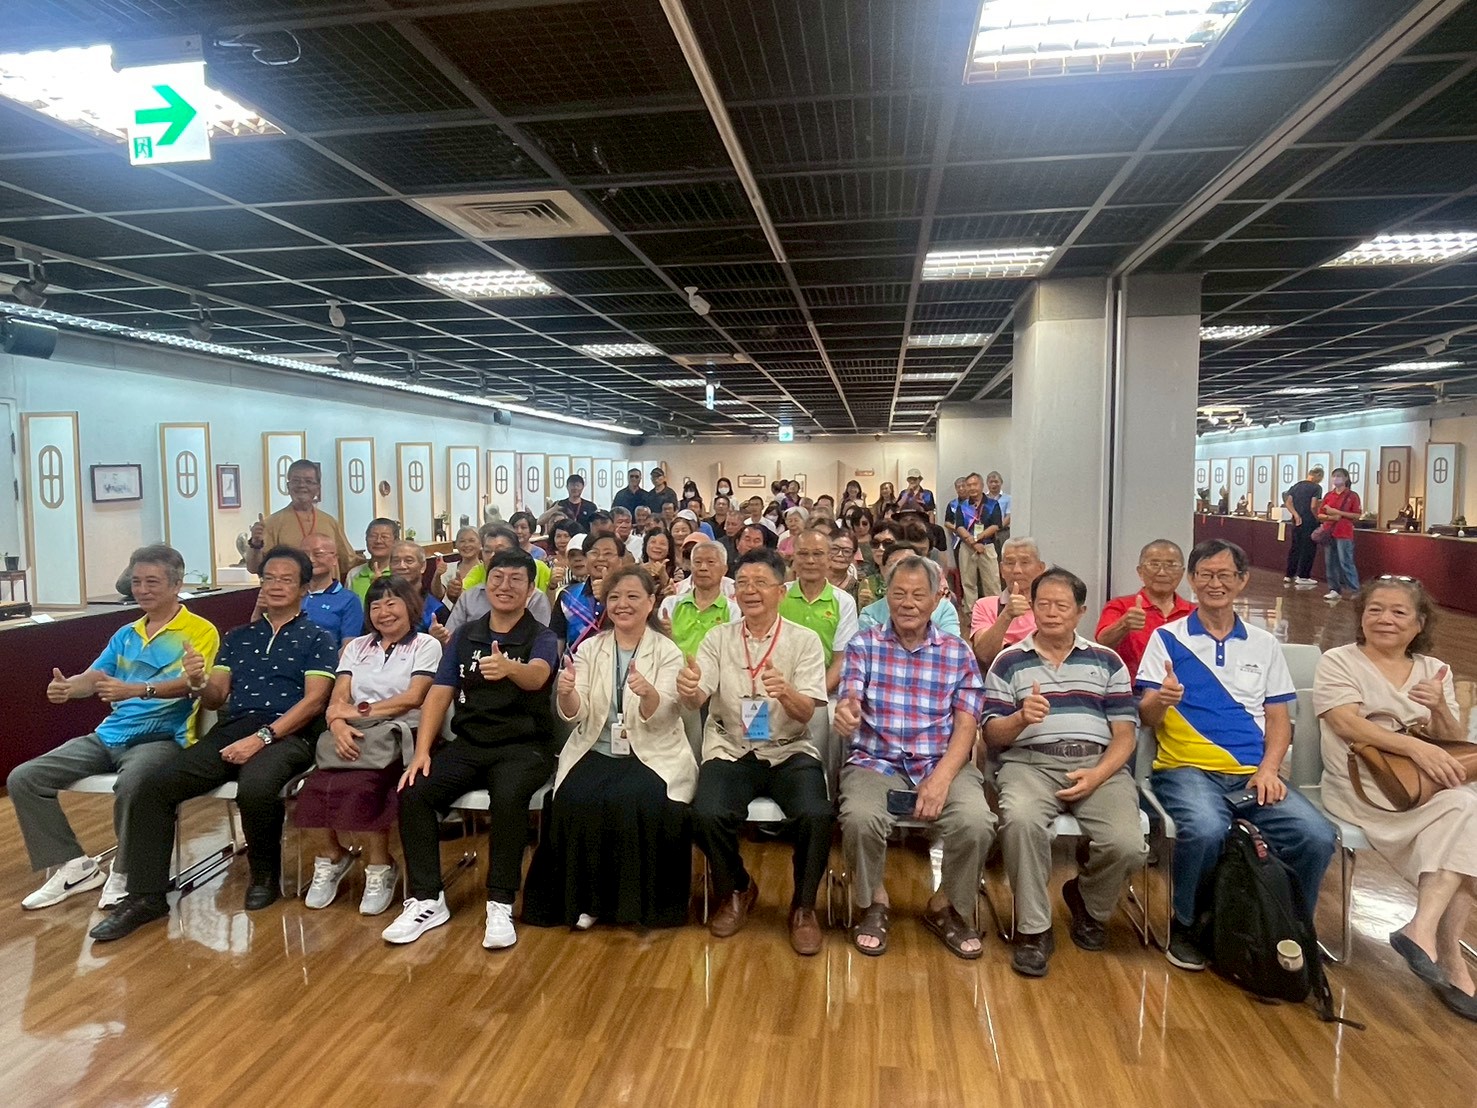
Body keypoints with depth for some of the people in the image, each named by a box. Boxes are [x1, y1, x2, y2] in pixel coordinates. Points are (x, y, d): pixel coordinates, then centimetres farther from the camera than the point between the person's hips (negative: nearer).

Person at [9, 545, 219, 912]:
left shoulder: (199, 632, -4)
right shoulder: (125, 635, 20)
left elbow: (188, 685, -18)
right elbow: (92, 677, 12)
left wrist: (135, 690, -35)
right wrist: (67, 687, -13)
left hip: (162, 737, -8)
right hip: (108, 735, 8)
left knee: (131, 783, -37)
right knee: (23, 779, -4)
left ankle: (125, 874, -12)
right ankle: (74, 865, 4)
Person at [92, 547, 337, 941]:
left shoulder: (317, 639, 7)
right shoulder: (238, 637, 23)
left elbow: (314, 701, -5)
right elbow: (215, 699, 16)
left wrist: (262, 737, -16)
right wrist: (198, 684, -9)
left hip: (285, 736, -5)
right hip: (229, 731, 5)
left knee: (254, 789, -35)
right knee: (154, 787, -16)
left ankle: (265, 873, -6)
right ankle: (146, 896, -6)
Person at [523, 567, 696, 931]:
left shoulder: (667, 652, -2)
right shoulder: (589, 648, 6)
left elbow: (658, 719, -15)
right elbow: (573, 714, -3)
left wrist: (648, 693, -37)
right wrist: (566, 693, -27)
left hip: (652, 755, -2)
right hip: (596, 752, 3)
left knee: (635, 803, -30)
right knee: (574, 801, -26)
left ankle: (636, 901, -8)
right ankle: (587, 899, -5)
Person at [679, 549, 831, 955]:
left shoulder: (804, 641, 1)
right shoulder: (719, 637, 5)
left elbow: (806, 712, -9)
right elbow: (696, 701, -7)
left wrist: (786, 693, -33)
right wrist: (688, 689, -32)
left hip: (789, 750, -1)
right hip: (731, 750, 1)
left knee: (816, 816, -28)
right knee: (707, 815, -27)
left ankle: (803, 906, 2)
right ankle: (736, 890, 7)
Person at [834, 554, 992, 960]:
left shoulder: (958, 652, 8)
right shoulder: (864, 645, 6)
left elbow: (965, 725, 1)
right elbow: (850, 702, -9)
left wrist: (942, 777, -16)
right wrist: (846, 711, -36)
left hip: (943, 764, 1)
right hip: (876, 762, -1)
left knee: (976, 822, -27)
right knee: (860, 818, -31)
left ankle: (945, 905, 6)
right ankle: (874, 902, 2)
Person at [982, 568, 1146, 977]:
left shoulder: (1107, 661, 16)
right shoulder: (1008, 661, 12)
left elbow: (1125, 734, 9)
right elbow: (992, 736, 7)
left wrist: (1096, 775, -10)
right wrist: (1021, 718, -16)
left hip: (1099, 765, 2)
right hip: (1030, 763, -1)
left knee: (1126, 845, -24)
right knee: (1020, 820, -34)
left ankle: (1088, 903, 13)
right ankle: (1033, 929, -13)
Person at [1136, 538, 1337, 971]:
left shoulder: (1264, 644, 17)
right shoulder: (1167, 638, 6)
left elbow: (1278, 718, 14)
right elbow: (1146, 716, -1)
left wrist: (1269, 769, -5)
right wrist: (1161, 699, -25)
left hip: (1252, 774, 4)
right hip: (1187, 770, -3)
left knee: (1317, 837, -23)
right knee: (1206, 831, -34)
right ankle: (1186, 925, -5)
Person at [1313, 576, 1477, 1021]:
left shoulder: (1434, 670, 16)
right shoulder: (1338, 662, 1)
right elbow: (1349, 725, -14)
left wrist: (1440, 708, -10)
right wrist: (1415, 746, -28)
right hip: (1362, 784, -5)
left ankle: (1424, 929, -30)